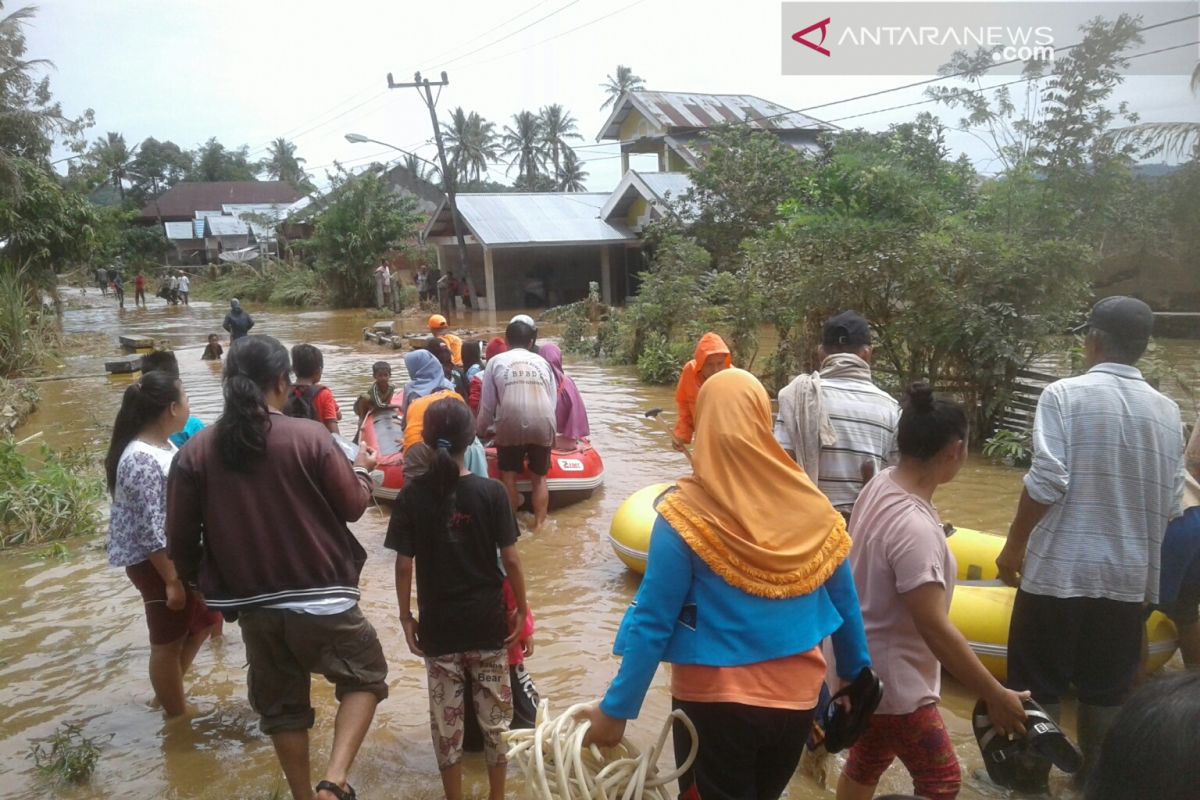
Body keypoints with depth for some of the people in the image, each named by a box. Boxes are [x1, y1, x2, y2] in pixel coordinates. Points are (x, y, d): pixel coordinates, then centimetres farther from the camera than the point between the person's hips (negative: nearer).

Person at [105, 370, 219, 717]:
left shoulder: (164, 445, 5)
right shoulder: (142, 460, -25)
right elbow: (149, 529, -25)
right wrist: (171, 580, -22)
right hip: (155, 562, -10)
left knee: (203, 620, 22)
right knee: (168, 641, 7)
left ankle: (168, 691, 40)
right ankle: (177, 716, 25)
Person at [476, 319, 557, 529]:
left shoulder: (496, 361, 8)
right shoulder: (542, 361, 14)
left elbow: (487, 404, 8)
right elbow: (553, 400, 13)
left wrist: (480, 429, 24)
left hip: (511, 425, -2)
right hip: (543, 425, 2)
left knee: (509, 476, 14)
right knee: (539, 477, 16)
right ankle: (539, 524, 18)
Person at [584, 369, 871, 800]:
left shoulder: (685, 514, -19)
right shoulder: (811, 507, -7)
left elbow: (653, 621, -17)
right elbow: (845, 604, 3)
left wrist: (617, 708, -8)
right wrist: (855, 675, 18)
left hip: (715, 700, -4)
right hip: (797, 697, 4)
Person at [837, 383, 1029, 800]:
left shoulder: (879, 484, -7)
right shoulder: (915, 527, -33)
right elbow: (934, 627, -32)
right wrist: (995, 696, -24)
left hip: (866, 666, 9)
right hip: (892, 680, -9)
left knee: (865, 763, 25)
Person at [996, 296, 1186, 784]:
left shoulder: (1065, 395, -11)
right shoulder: (1167, 412, 3)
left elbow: (1047, 483, -17)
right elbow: (1170, 504, 6)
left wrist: (1014, 546, -6)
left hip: (1059, 570, -4)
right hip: (1128, 576, 5)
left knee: (1039, 684, 10)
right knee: (1106, 689, 17)